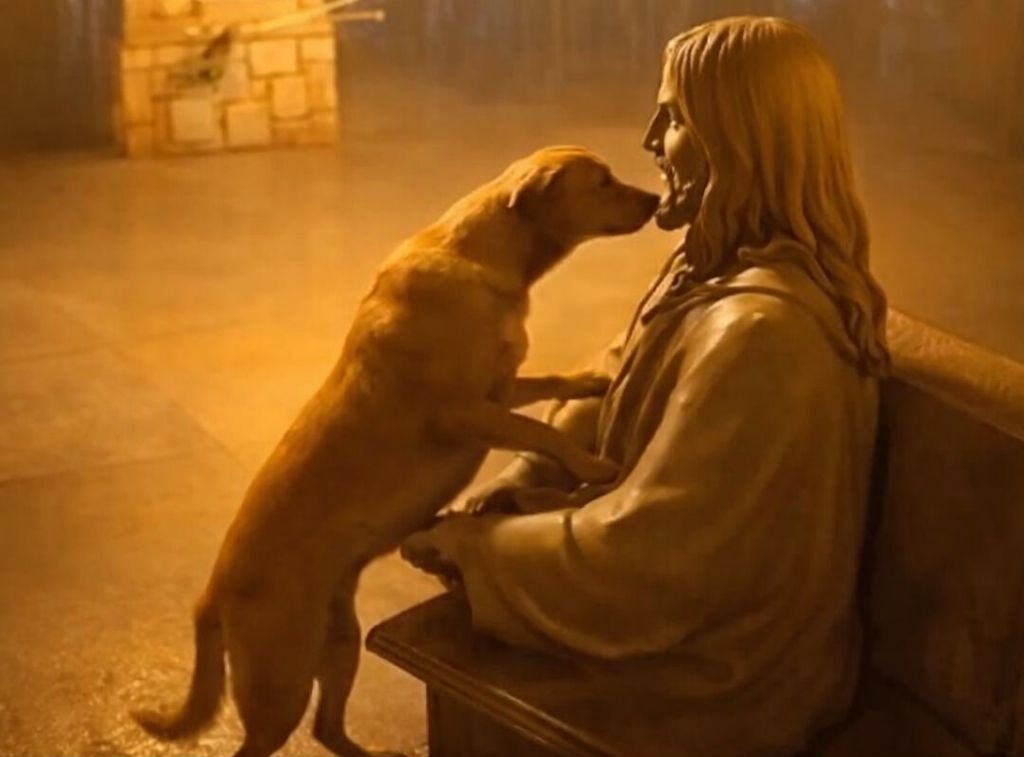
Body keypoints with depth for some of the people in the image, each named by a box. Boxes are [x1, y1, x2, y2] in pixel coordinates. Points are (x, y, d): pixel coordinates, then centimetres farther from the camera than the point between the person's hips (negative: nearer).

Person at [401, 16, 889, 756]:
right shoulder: (717, 267, -1)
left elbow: (637, 553, -29)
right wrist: (494, 503, -5)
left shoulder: (760, 331, -32)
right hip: (697, 611, 8)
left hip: (716, 677, -8)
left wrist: (470, 544, -17)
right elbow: (614, 397, 8)